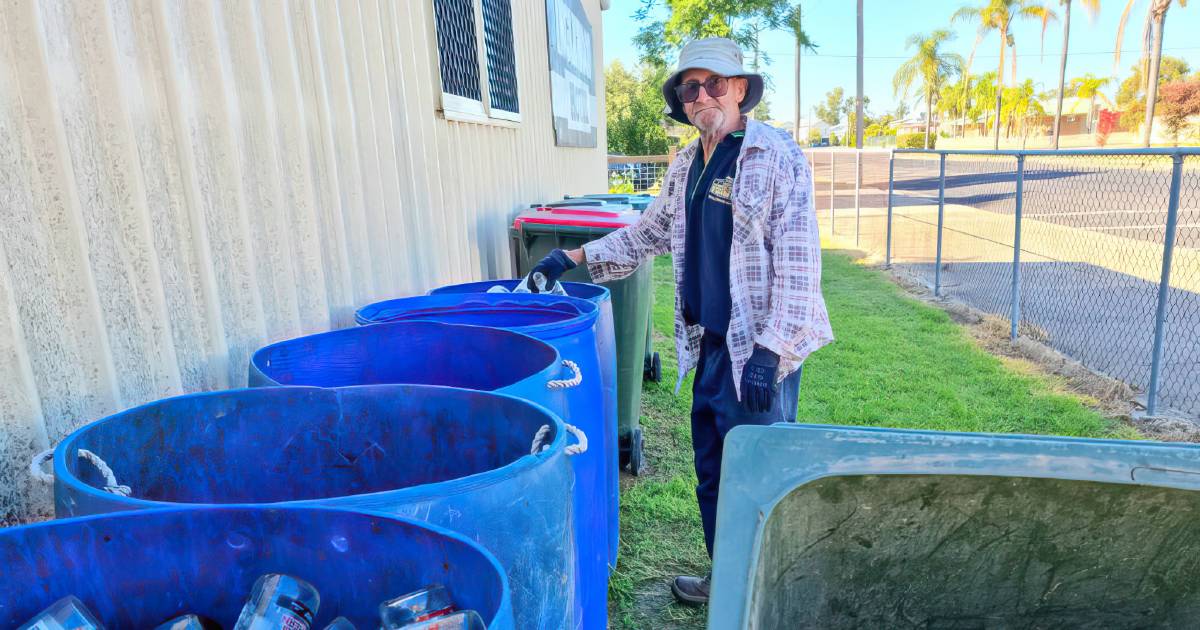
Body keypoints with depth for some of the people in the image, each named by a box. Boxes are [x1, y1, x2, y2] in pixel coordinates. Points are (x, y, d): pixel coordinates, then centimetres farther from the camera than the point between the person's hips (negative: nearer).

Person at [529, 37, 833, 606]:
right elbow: (649, 232, 21)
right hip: (709, 346, 7)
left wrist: (769, 353, -20)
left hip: (759, 351, -7)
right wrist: (575, 256, 15)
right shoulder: (686, 165, 11)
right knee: (712, 475, 17)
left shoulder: (778, 158, -12)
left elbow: (797, 265, -16)